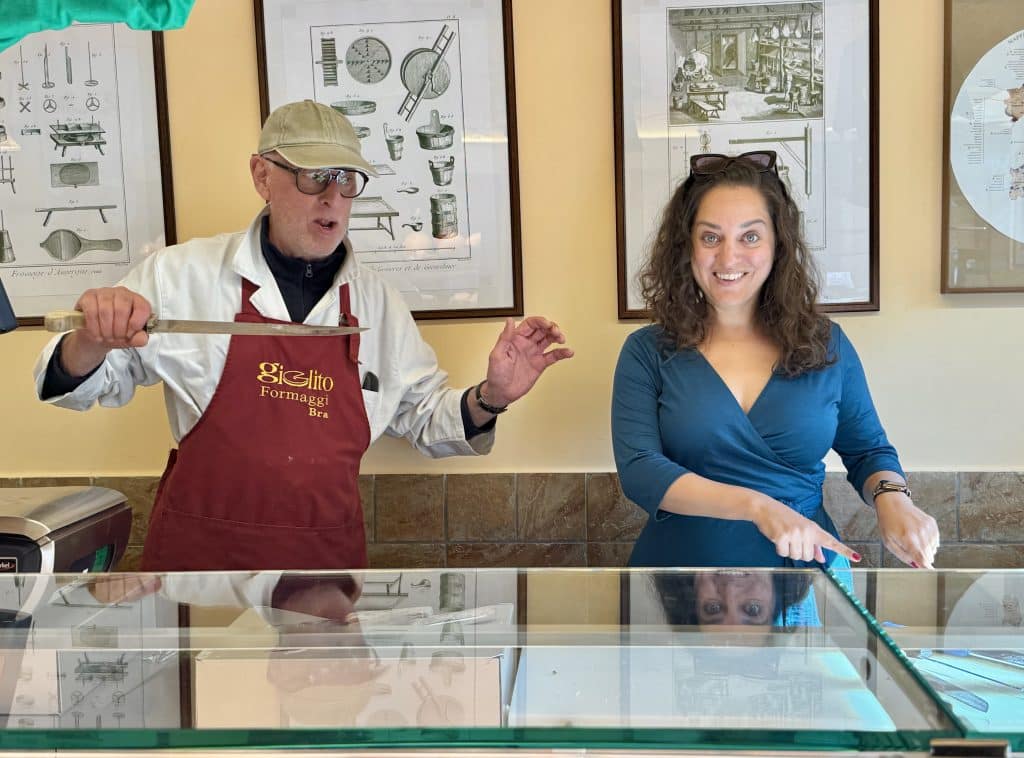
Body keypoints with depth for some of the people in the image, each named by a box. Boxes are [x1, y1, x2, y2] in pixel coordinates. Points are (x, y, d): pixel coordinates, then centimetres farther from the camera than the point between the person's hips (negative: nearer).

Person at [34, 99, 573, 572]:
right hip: (198, 556, -2)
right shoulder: (183, 275, -5)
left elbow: (426, 421, 11)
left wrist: (488, 399, -9)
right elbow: (71, 384, 1)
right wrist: (93, 342, -22)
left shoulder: (378, 302, 3)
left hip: (328, 557, 3)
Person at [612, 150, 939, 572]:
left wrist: (891, 498, -8)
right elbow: (637, 469, -13)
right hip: (681, 566, -4)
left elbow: (868, 451, 14)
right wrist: (758, 506, -25)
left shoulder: (826, 345, 4)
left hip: (806, 569, 5)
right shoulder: (648, 352, -3)